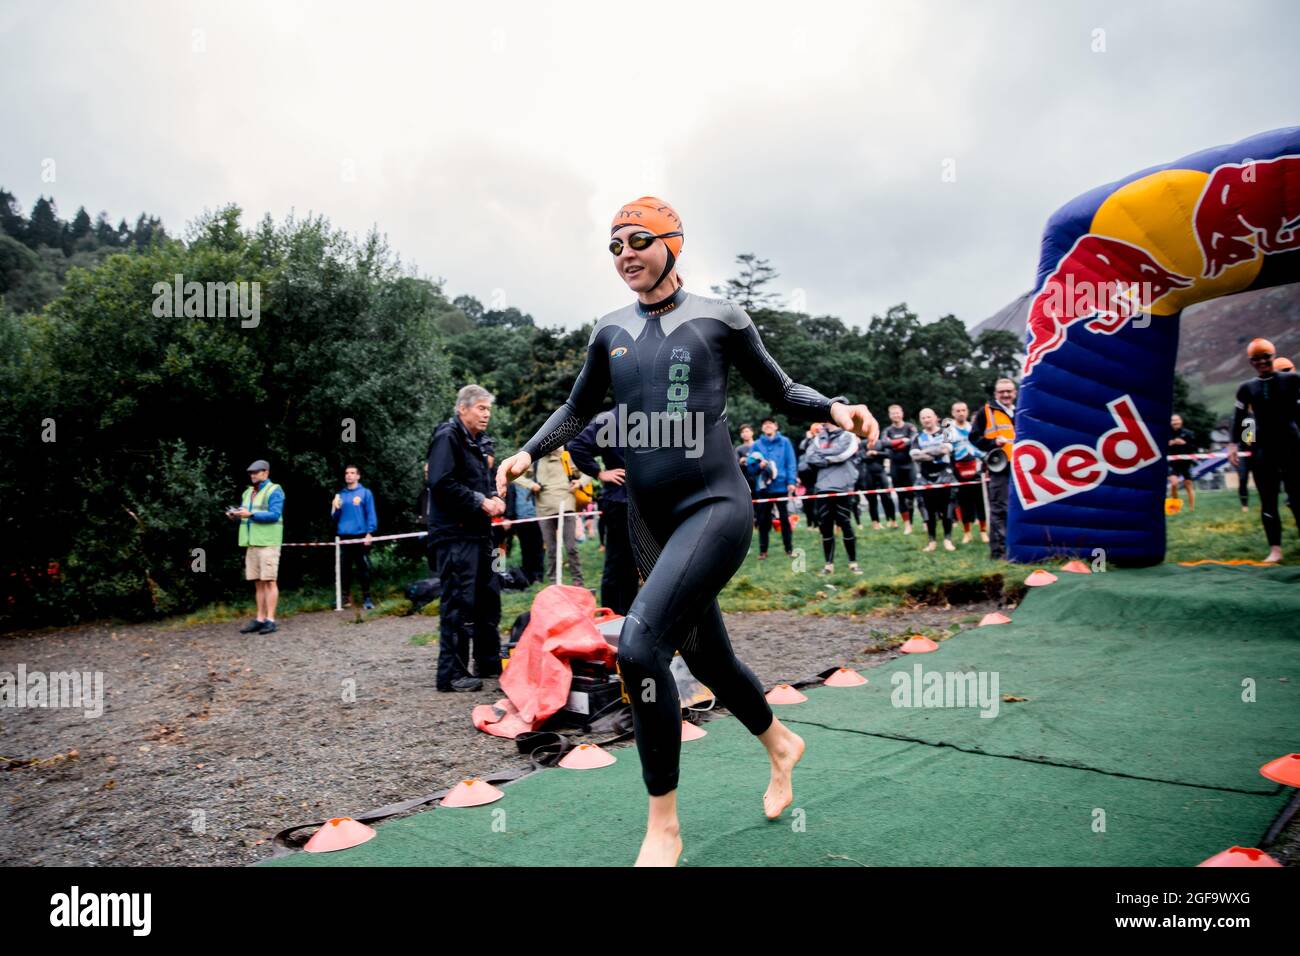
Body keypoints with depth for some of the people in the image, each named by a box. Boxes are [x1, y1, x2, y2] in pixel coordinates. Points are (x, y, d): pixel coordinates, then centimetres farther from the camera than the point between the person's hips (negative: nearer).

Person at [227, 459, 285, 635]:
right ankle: (260, 619, 11)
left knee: (269, 581, -7)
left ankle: (270, 620, -6)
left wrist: (251, 514, -20)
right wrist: (235, 515, 0)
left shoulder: (274, 491, -3)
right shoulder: (248, 492, 19)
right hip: (251, 543, 7)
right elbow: (245, 515, 21)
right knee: (258, 583, 8)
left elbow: (275, 515, -14)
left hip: (268, 542, -7)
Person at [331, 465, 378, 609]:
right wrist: (335, 508, -5)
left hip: (360, 536, -4)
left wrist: (369, 533, -11)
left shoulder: (365, 493, 3)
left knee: (364, 568, -2)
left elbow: (371, 514, -2)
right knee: (344, 568, 6)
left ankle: (366, 598, 4)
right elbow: (335, 517, 15)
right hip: (344, 536, 4)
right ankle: (346, 597, 14)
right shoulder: (340, 494, 14)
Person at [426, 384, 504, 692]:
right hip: (455, 535, -10)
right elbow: (442, 484, -21)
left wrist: (494, 497, 6)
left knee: (489, 597, 14)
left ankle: (490, 663, 26)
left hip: (478, 533, 10)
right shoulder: (447, 437, -10)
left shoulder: (476, 443, 20)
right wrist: (480, 501, -17)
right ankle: (451, 674, -1)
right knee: (459, 603, -8)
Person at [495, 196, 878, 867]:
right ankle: (780, 744, 46)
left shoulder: (717, 318, -1)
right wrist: (528, 453, 5)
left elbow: (779, 393, 6)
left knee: (639, 643, -22)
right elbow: (578, 409, 21)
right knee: (705, 657, 14)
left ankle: (663, 828, -5)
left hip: (716, 504, -5)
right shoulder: (611, 333, 10)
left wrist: (834, 409, -13)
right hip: (649, 517, 5)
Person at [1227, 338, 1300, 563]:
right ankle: (1275, 548, 1)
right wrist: (1233, 445, 1)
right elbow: (1239, 418, 9)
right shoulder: (1247, 388, 8)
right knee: (1268, 500, -1)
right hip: (1262, 447, 2)